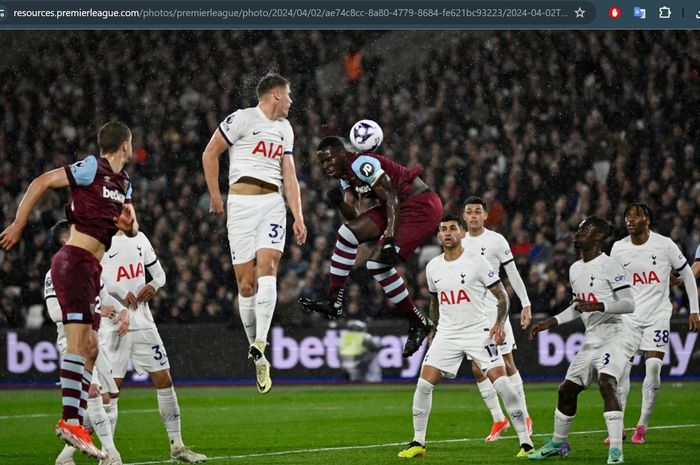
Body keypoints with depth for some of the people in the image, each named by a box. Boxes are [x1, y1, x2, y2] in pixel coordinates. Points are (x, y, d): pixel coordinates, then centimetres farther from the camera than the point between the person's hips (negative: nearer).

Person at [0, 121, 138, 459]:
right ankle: (70, 421, -25)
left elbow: (132, 228, 23)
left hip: (90, 268, 10)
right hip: (76, 261, -10)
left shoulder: (123, 182, 17)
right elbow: (42, 182, -9)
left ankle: (74, 422, 9)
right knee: (79, 341, -18)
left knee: (90, 348, 8)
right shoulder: (92, 169, -8)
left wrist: (129, 224, -2)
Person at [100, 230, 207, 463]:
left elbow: (159, 273, 19)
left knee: (164, 379, 6)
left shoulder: (139, 239, 12)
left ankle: (177, 446, 14)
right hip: (113, 326, -6)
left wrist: (153, 285, -3)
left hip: (143, 323, 6)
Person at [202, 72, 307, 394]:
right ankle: (258, 358, 7)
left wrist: (298, 217, 10)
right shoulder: (243, 119, -3)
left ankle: (260, 343, -26)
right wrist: (215, 197, 2)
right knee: (245, 283, -3)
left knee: (267, 265, -18)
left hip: (273, 203, 4)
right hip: (242, 203, -4)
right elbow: (210, 154, 1)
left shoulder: (284, 129, 19)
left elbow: (289, 176, 18)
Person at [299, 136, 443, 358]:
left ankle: (418, 323, -5)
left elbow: (391, 200, -23)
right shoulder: (345, 175, 11)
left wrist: (389, 242, -29)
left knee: (377, 263, -17)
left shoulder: (361, 164, -19)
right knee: (348, 232, 4)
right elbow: (353, 217, 12)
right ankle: (333, 302, 8)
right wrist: (340, 202, -9)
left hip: (422, 206, -10)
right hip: (400, 206, 10)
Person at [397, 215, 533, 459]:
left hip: (479, 332, -4)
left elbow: (502, 295, -4)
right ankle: (418, 443, 7)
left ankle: (526, 443, -8)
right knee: (423, 385, -6)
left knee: (502, 383, -15)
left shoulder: (476, 262, -7)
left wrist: (500, 324, -19)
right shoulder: (433, 267, 7)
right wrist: (434, 332, 20)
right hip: (446, 334, 4)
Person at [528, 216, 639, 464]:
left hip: (616, 333, -9)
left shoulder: (609, 266, -11)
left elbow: (629, 304, -15)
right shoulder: (575, 269, 14)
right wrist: (550, 323, 22)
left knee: (606, 383, -27)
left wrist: (599, 306, -29)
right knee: (567, 390, 12)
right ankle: (558, 443, 33)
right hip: (593, 339, 9)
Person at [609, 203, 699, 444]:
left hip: (658, 315, -2)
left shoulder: (664, 245, -6)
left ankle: (642, 426, 3)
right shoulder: (618, 248, 1)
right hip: (628, 316, 2)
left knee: (653, 368, -10)